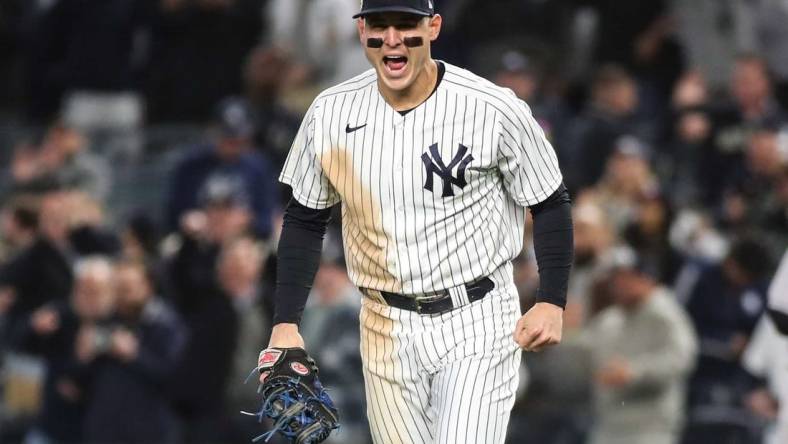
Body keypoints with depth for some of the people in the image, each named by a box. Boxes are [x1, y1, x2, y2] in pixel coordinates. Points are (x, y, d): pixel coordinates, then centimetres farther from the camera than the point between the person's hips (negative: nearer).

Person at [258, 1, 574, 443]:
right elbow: (305, 220, 10)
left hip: (476, 323, -4)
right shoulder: (331, 114, -2)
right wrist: (285, 323, 3)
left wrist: (552, 303, -8)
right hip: (386, 334, 4)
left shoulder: (494, 109, -13)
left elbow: (550, 204, 0)